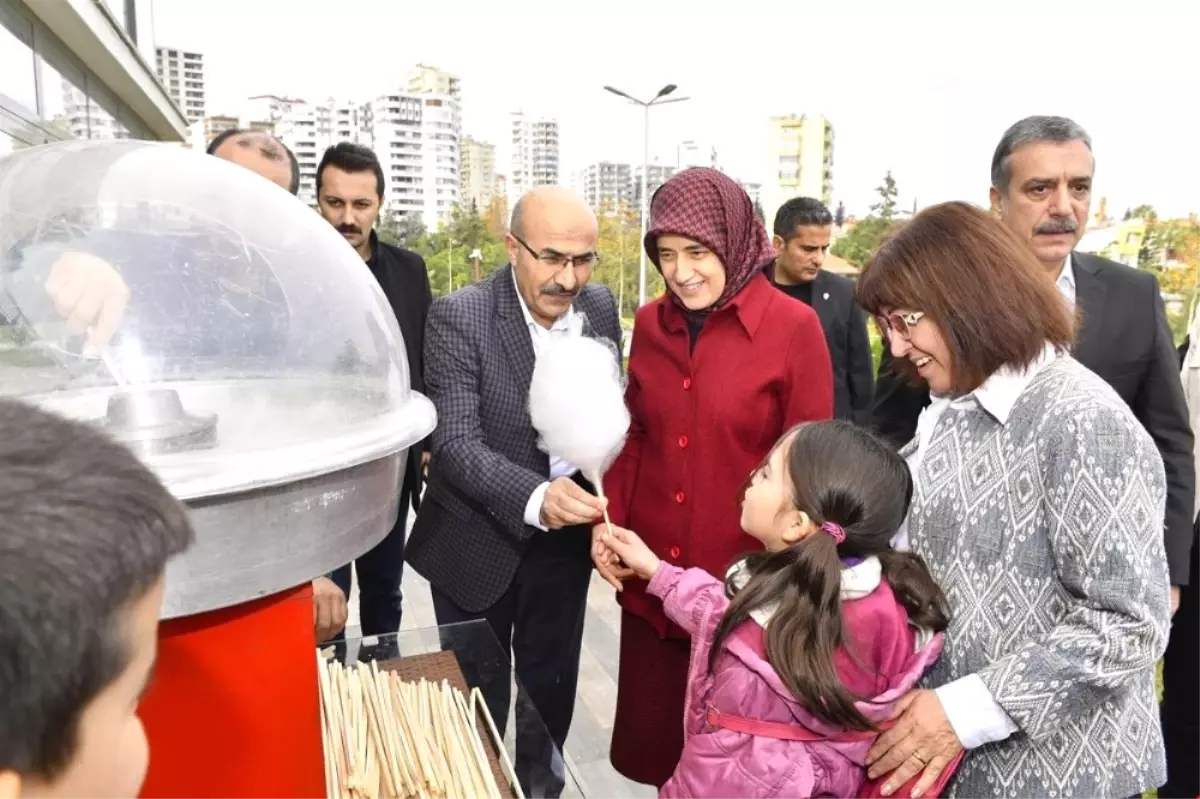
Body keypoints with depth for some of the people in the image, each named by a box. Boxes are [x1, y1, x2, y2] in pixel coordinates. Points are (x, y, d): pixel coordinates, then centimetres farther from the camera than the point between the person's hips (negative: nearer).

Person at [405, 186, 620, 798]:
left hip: (565, 534, 4)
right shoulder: (458, 318, -19)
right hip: (478, 538, -4)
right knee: (478, 693, 16)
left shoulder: (600, 307, -5)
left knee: (552, 680, 23)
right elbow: (455, 443, -25)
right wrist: (534, 497, -41)